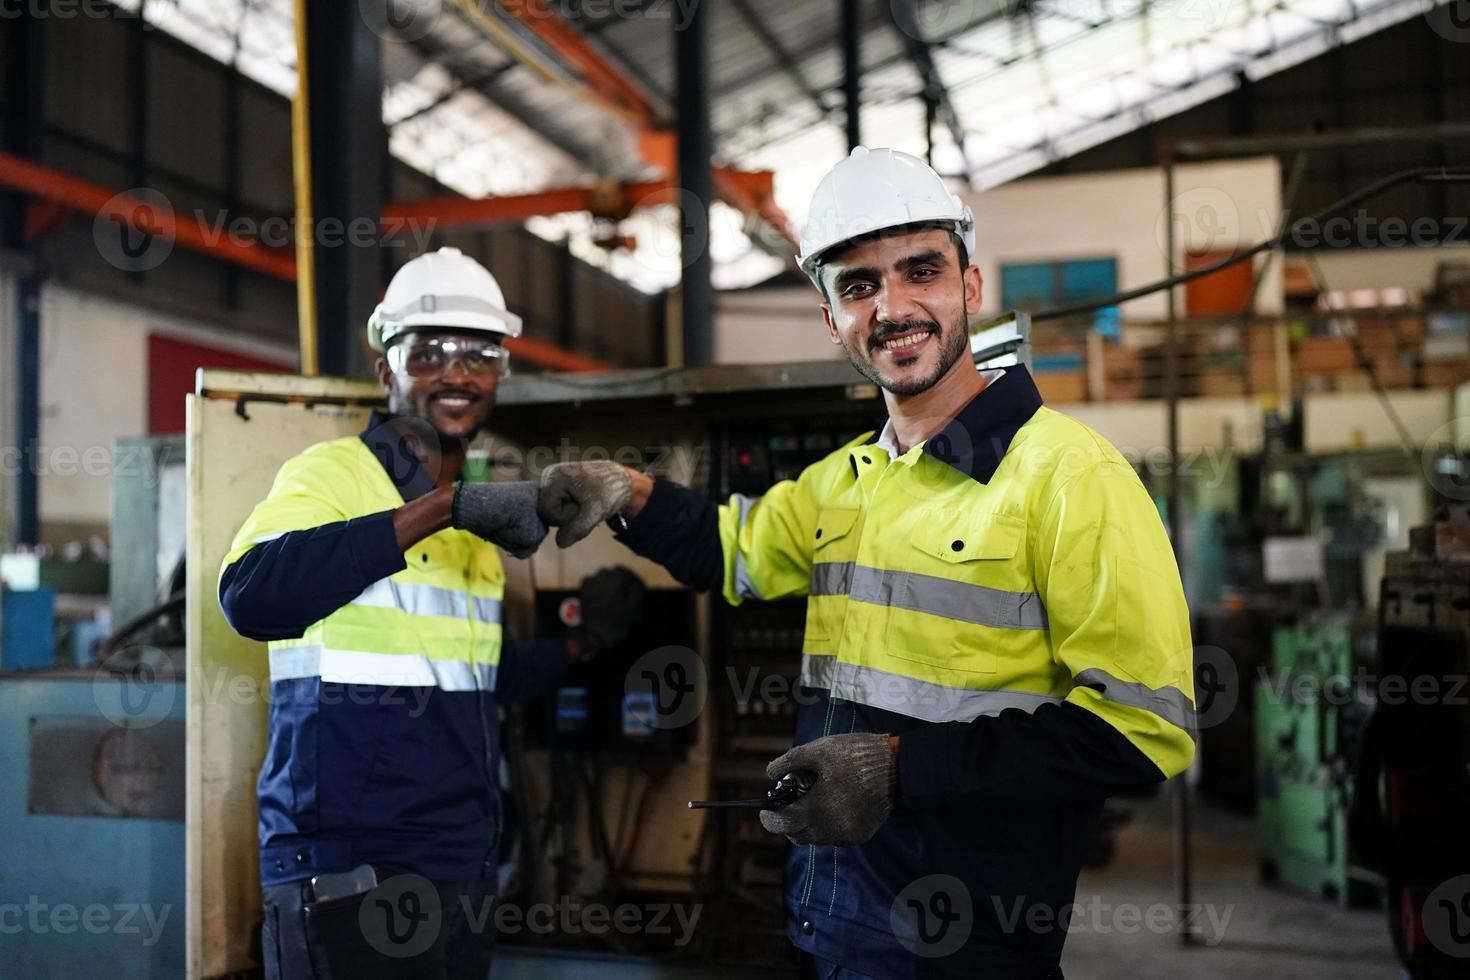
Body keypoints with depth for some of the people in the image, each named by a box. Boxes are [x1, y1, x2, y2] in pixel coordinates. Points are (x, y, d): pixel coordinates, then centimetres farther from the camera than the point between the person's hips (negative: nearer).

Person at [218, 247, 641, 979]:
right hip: (349, 876, -7)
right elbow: (250, 597, -28)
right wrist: (442, 507, -28)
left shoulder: (475, 524, 15)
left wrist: (582, 642, 9)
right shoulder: (333, 473, -9)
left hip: (460, 871, 8)